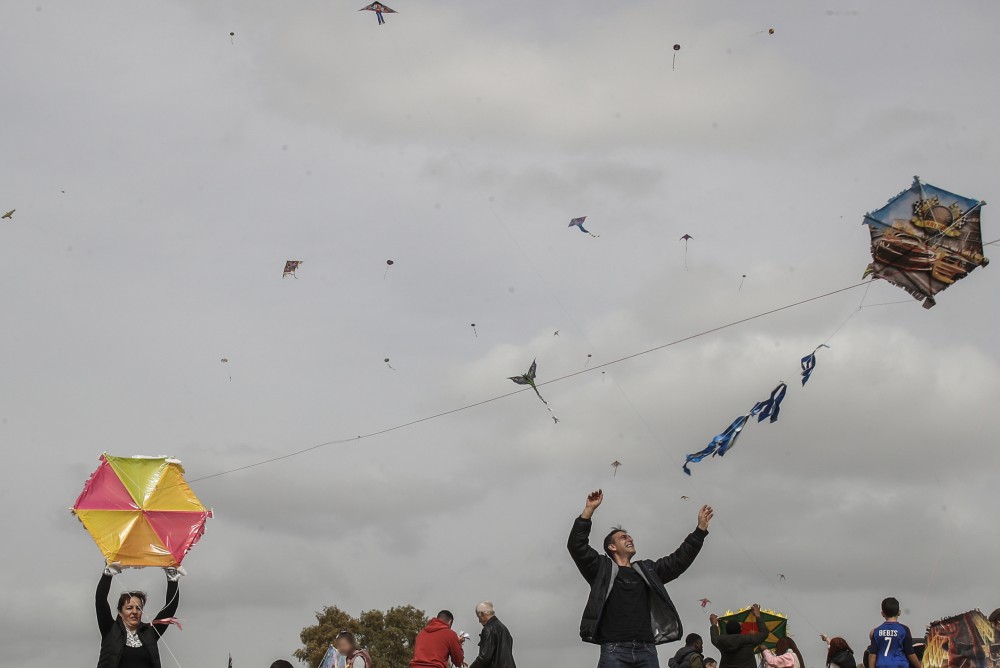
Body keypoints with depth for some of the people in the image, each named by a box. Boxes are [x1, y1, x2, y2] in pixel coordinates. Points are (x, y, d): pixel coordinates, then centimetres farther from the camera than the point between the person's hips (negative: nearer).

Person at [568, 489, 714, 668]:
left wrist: (701, 528, 22)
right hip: (614, 649, -4)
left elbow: (680, 560, 27)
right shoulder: (602, 568, 14)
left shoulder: (647, 569, 27)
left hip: (646, 649, 4)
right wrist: (590, 509, -5)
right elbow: (577, 545, 2)